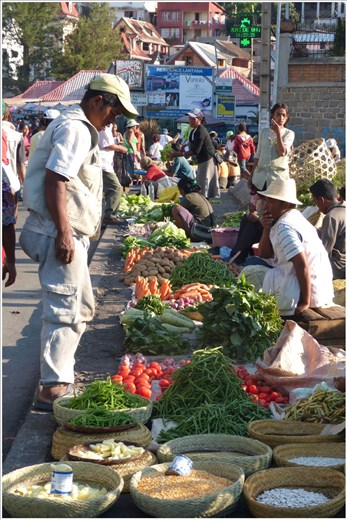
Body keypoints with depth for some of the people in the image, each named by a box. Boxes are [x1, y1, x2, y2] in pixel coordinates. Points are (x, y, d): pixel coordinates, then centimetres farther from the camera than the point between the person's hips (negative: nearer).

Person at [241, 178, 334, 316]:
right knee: (253, 262, 15)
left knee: (250, 272, -7)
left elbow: (302, 266, -27)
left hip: (310, 290, -10)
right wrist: (266, 229, -4)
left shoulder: (285, 227, -20)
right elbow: (264, 256, 13)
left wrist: (305, 302, -23)